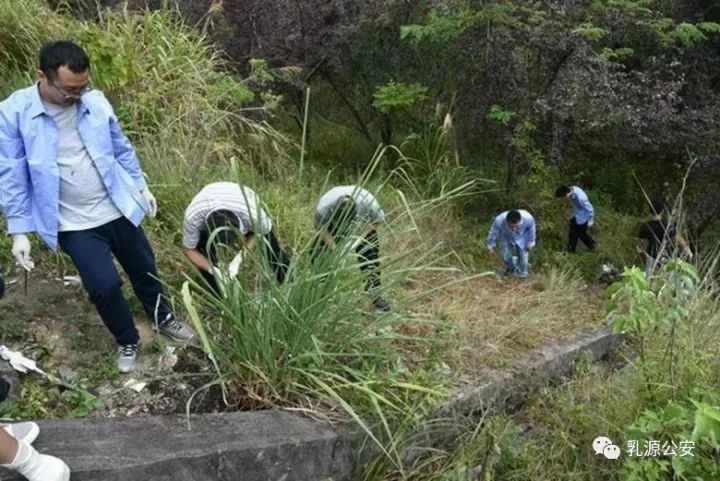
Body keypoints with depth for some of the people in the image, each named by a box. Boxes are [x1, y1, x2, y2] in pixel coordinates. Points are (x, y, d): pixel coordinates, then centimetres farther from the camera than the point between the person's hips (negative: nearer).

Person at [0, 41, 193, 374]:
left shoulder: (96, 102, -7)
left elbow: (122, 150, 8)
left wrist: (141, 186, 13)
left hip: (118, 209, 3)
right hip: (73, 225, -3)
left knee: (144, 268, 17)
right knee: (104, 285, -10)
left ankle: (163, 319, 45)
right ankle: (127, 341, 19)